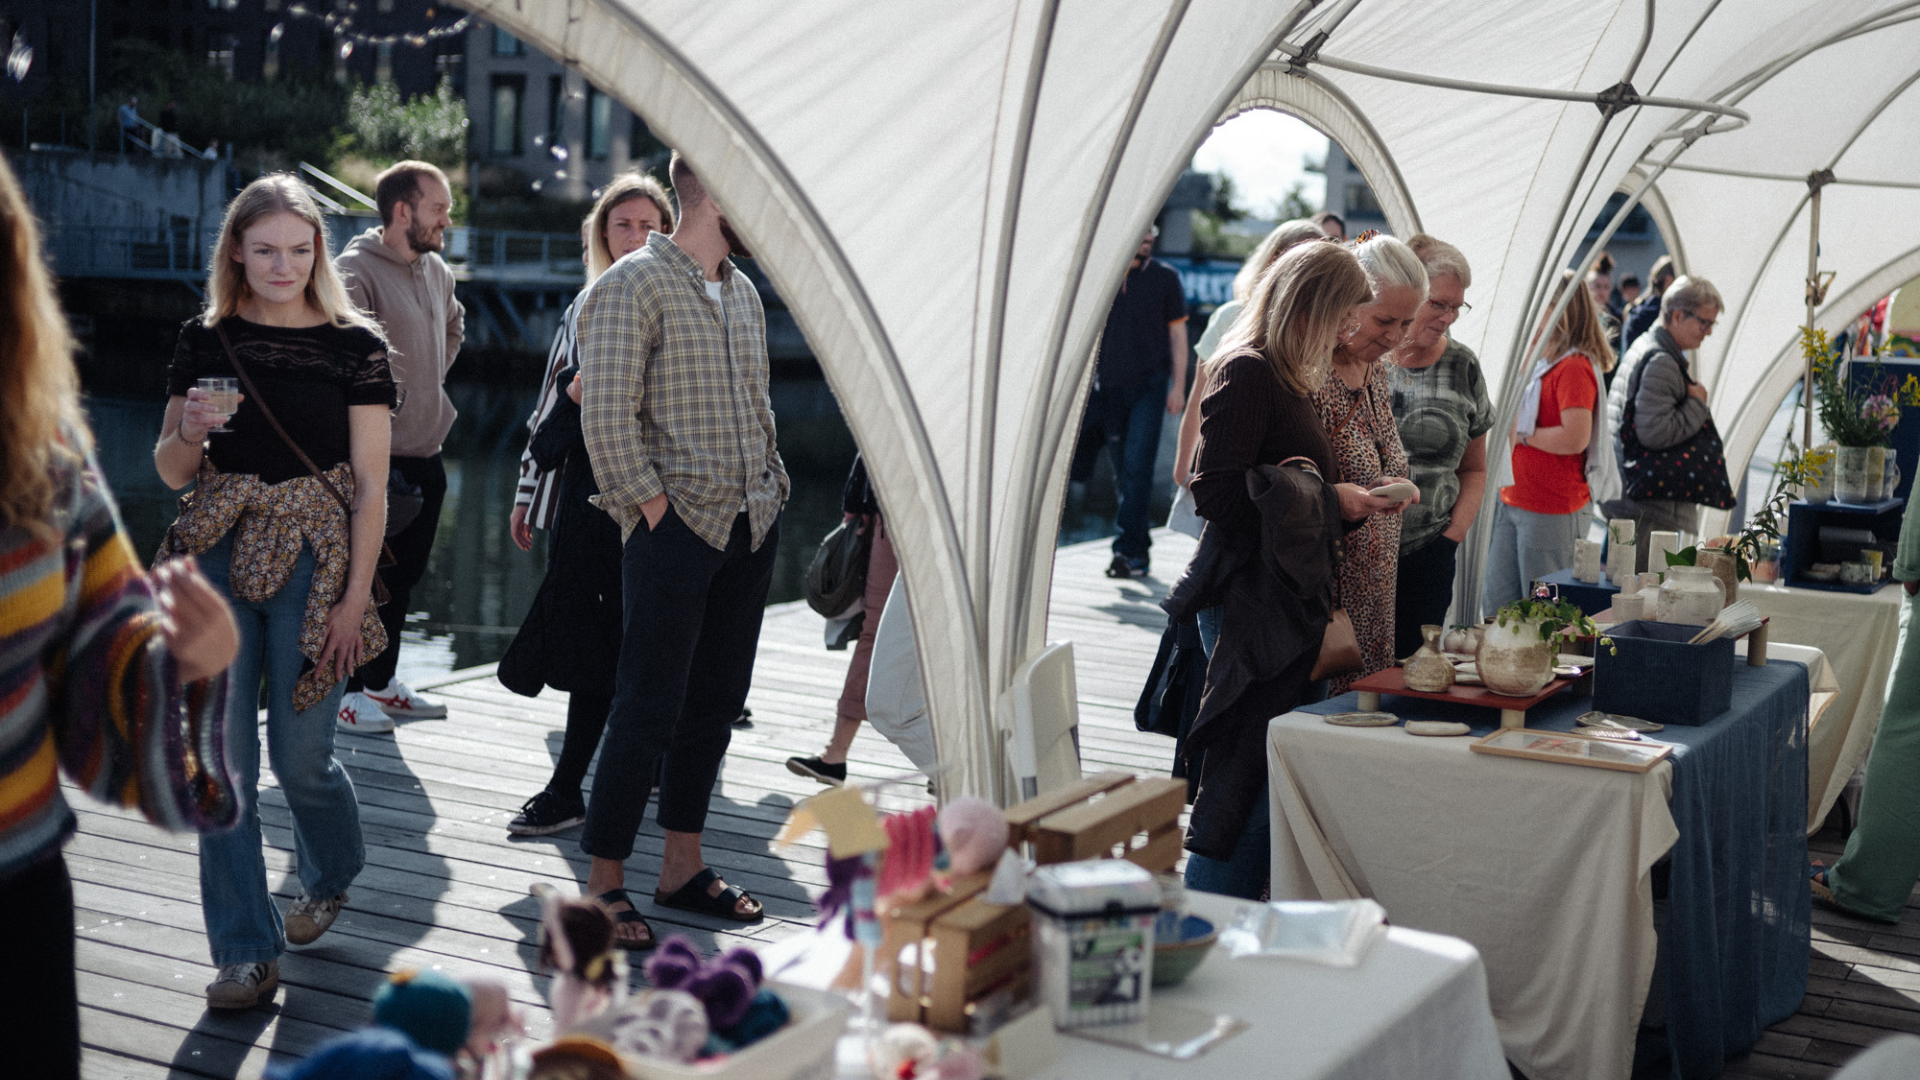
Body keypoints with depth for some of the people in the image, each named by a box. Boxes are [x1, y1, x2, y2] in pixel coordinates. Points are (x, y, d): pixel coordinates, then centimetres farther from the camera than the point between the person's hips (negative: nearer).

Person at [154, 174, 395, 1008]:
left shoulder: (354, 345, -1)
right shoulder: (205, 341, 7)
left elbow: (371, 486, -2)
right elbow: (171, 471, 12)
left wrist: (354, 598, -8)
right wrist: (189, 429, -11)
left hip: (311, 561, -2)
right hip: (216, 558, 3)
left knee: (300, 757, 2)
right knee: (222, 759, -1)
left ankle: (330, 877, 36)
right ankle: (246, 950, 10)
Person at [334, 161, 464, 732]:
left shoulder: (436, 270, 12)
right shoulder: (358, 270, -15)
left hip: (427, 455, 8)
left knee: (404, 575, 15)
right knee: (367, 574, -2)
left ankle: (380, 681, 28)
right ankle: (344, 691, 10)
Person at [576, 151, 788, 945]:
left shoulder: (743, 292, 16)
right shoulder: (634, 285, -9)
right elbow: (607, 419, -14)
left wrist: (770, 488, 12)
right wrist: (656, 510, -14)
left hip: (751, 524, 8)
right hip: (676, 527, -8)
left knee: (717, 702, 11)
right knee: (648, 711, -5)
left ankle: (683, 869, 22)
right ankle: (602, 885, 5)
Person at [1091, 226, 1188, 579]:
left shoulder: (1164, 277, 3)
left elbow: (1177, 333, 4)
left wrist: (1178, 386, -3)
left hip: (1149, 384, -3)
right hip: (1110, 385, 3)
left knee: (1137, 466, -14)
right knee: (1122, 470, 8)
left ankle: (1129, 550, -15)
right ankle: (1140, 548, 20)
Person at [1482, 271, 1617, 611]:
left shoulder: (1574, 368, -15)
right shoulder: (1541, 363, 14)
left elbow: (1575, 438, -25)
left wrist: (1523, 434, -13)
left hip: (1552, 511, -9)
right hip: (1513, 502, 9)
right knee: (1496, 604, 13)